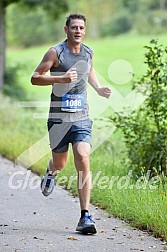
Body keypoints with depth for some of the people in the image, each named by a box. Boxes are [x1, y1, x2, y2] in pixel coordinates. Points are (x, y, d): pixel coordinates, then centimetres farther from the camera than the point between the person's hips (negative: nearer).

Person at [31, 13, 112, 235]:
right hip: (59, 117, -2)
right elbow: (35, 78, -11)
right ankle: (51, 172, 53)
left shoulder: (89, 52, 8)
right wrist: (61, 78, -25)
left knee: (83, 162, -14)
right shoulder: (56, 52, -7)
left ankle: (85, 216, -14)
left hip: (82, 117, 2)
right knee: (60, 163, 12)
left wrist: (98, 88, 14)